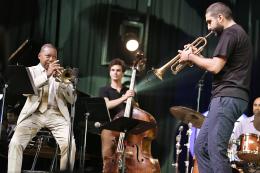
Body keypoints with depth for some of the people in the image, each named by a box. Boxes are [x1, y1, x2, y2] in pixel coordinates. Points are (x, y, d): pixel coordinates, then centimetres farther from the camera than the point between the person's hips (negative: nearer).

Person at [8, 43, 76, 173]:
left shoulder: (61, 73, 18)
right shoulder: (31, 71, 13)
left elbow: (72, 99, 9)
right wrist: (46, 75, -15)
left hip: (56, 115, 1)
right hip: (34, 114, -1)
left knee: (70, 144, -24)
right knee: (15, 143, -24)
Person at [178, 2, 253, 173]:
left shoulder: (230, 33, -8)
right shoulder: (238, 33, 24)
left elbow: (215, 67, -17)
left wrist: (191, 57, -3)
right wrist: (198, 57, 14)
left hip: (227, 97, -11)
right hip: (228, 97, 11)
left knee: (216, 149, -14)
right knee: (202, 147, 10)